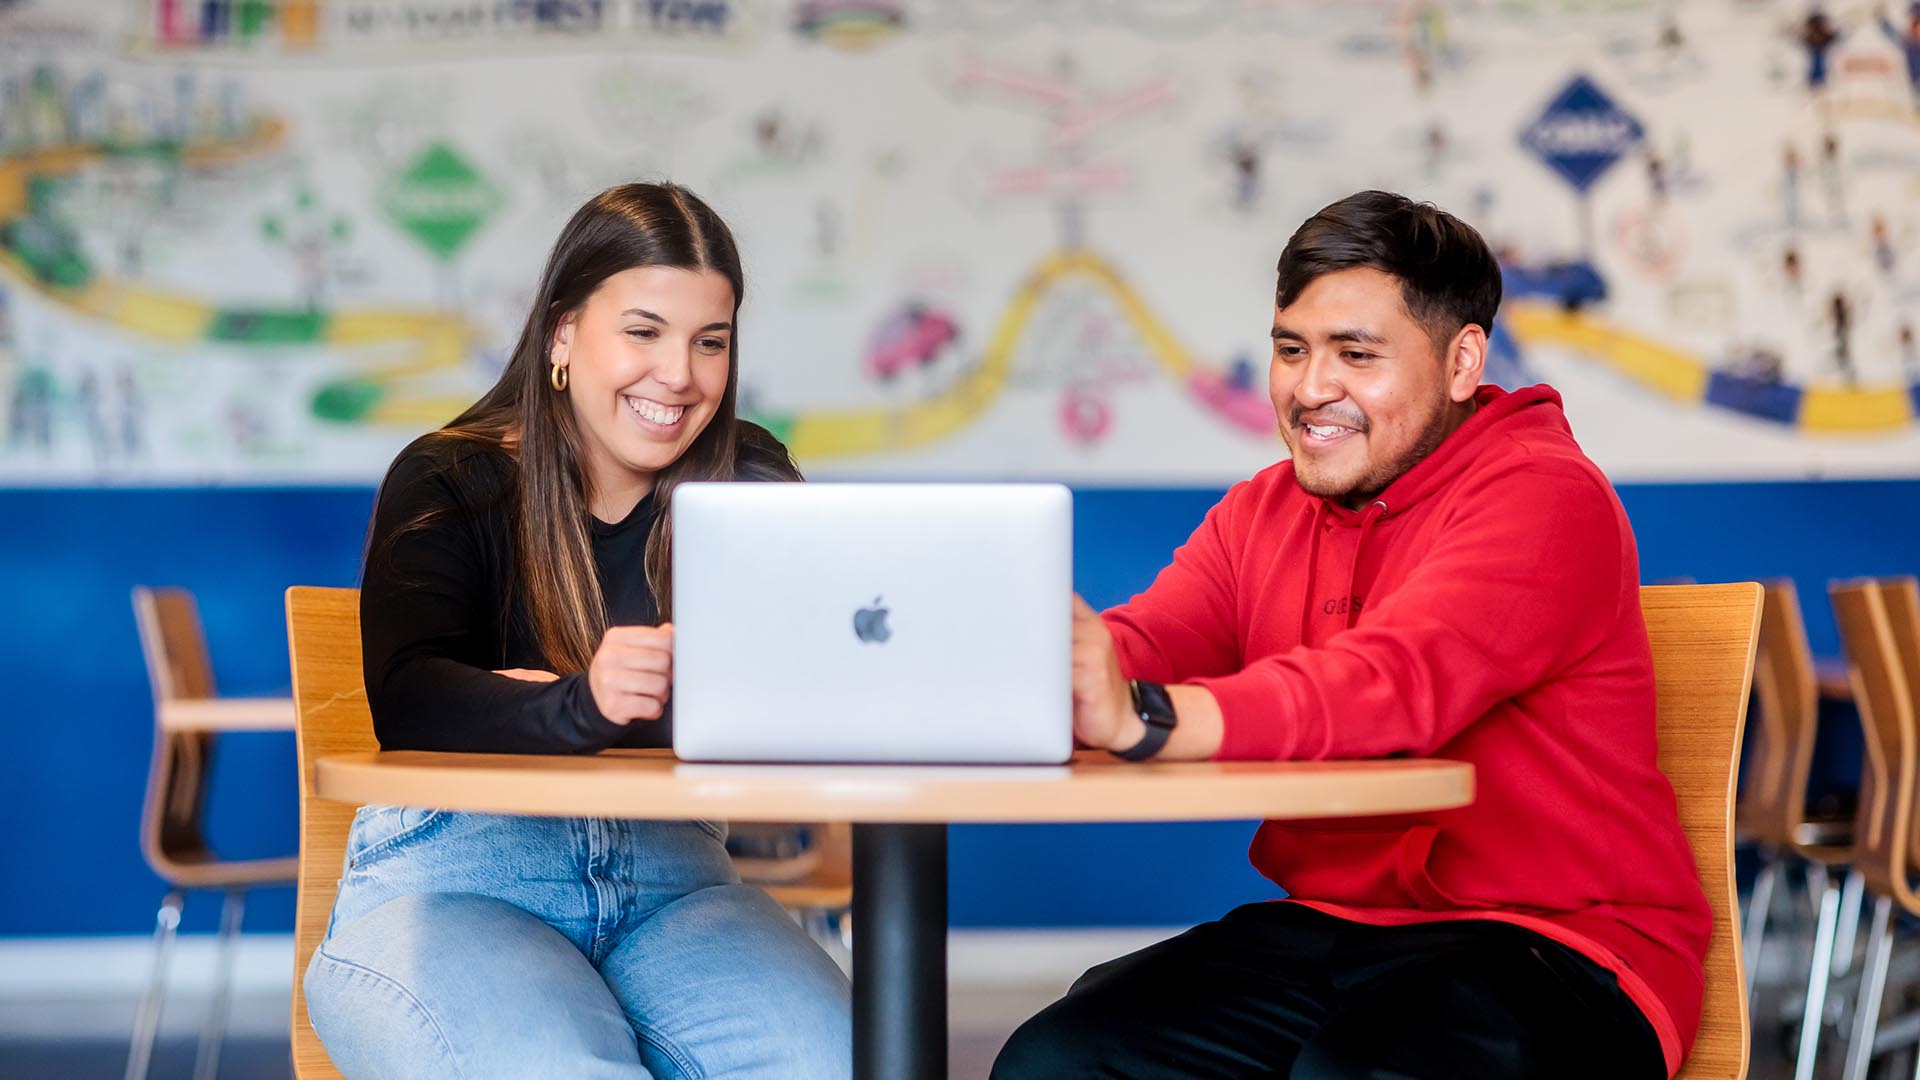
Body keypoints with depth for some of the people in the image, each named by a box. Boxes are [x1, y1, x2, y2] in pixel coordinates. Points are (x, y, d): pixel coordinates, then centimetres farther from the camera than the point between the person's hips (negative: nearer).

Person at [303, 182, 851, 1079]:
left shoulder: (747, 483, 8)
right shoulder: (448, 483, -1)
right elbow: (406, 704, -19)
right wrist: (577, 704, -39)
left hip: (667, 877, 3)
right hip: (450, 880, -3)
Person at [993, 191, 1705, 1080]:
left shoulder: (1543, 498, -11)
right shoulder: (1263, 510, 15)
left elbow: (1398, 681, -28)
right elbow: (1132, 651, -2)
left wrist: (1145, 720, -44)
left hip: (1552, 941, -7)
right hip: (1327, 930, 7)